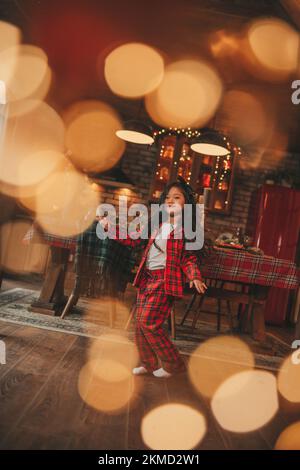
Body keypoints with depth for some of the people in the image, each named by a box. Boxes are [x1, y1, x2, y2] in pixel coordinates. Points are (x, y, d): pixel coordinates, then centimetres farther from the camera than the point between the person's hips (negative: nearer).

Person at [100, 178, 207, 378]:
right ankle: (149, 363, 25)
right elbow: (133, 239, 17)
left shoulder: (186, 228, -4)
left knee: (149, 322, -9)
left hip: (166, 280, -7)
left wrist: (195, 277, -22)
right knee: (141, 322, 9)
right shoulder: (158, 224, 12)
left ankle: (173, 364, 9)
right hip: (147, 277, 7)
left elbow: (189, 257, -4)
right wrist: (109, 227, 13)